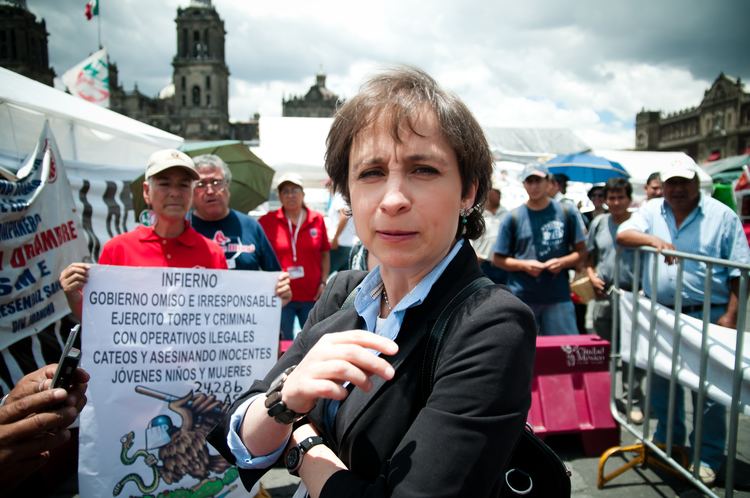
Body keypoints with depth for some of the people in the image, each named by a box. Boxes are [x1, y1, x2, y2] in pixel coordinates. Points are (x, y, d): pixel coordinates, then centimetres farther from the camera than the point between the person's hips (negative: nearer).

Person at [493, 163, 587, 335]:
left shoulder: (567, 212, 6)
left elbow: (581, 252, 9)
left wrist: (562, 262, -10)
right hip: (521, 298, 0)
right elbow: (498, 259, 5)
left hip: (558, 297, 1)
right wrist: (524, 265, -11)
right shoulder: (513, 217, 4)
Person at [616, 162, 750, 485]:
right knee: (661, 381, 15)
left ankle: (708, 456, 19)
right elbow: (623, 234, -8)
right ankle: (667, 440, 35)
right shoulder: (651, 211, 6)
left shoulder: (722, 215, -1)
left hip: (707, 315, -3)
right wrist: (653, 240, -26)